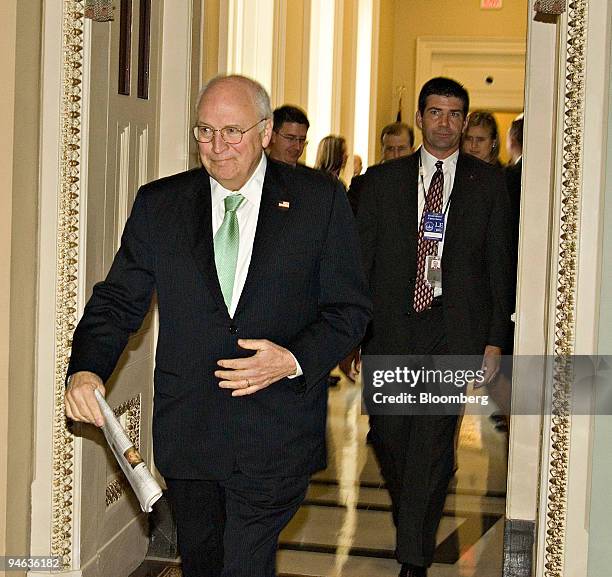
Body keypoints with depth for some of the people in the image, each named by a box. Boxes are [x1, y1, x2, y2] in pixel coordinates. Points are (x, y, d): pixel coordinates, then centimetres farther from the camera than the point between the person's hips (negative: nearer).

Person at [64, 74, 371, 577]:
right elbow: (119, 300, 4)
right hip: (187, 434, 3)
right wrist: (85, 368, -15)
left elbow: (350, 307, 0)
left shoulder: (320, 201, -2)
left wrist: (295, 360, -18)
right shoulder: (159, 204, 4)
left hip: (274, 438, -3)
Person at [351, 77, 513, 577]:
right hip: (392, 326, 2)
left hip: (455, 329, -2)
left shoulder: (488, 183, 5)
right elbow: (359, 256, 7)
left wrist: (495, 340, -1)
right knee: (388, 431, 7)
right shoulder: (382, 179, 8)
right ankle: (410, 514, 36)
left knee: (433, 440, -6)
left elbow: (499, 265, 4)